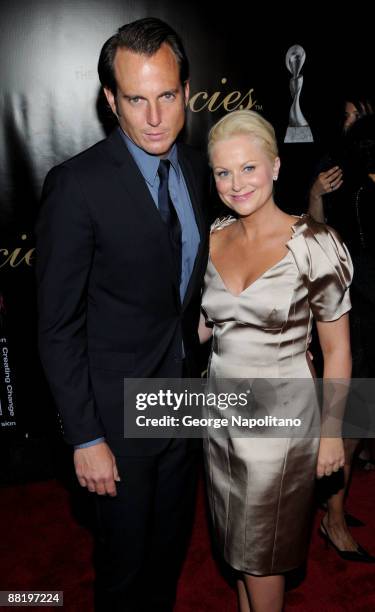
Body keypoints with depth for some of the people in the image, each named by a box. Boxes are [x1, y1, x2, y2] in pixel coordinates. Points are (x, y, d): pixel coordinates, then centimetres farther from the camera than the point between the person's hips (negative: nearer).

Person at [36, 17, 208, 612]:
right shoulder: (77, 184, -21)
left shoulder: (196, 167, 0)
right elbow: (58, 327, -17)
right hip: (119, 411, -6)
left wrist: (199, 324, 5)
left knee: (171, 545, 26)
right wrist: (85, 437, -16)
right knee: (125, 559, 17)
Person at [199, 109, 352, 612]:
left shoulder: (315, 245, -16)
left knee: (262, 550, 14)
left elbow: (336, 349, -10)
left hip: (280, 418, -4)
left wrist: (331, 430, -8)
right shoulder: (213, 237, -1)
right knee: (237, 540, 22)